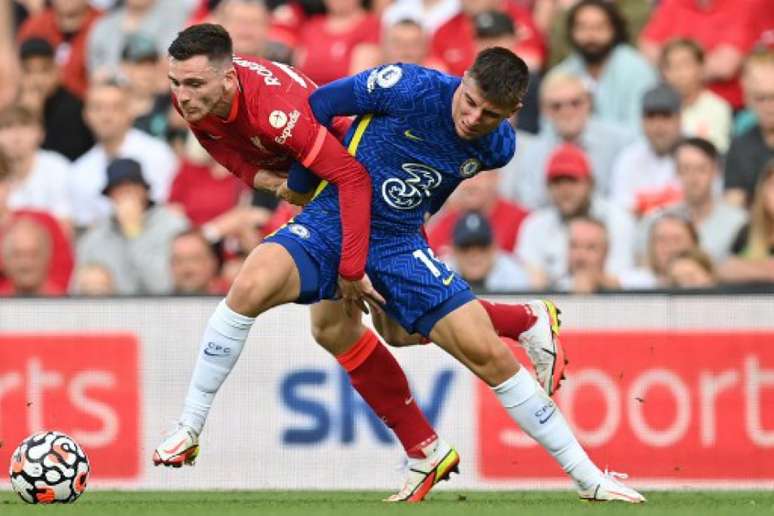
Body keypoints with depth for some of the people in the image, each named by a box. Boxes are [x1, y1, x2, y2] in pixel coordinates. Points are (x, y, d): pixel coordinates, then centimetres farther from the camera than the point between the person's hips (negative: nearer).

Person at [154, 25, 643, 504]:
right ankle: (187, 432, -19)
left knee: (489, 353, -4)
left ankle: (589, 478, 8)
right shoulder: (411, 87, -20)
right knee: (252, 285, -33)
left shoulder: (499, 148, -3)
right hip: (331, 221, -3)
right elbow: (323, 104, -5)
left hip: (401, 246, 3)